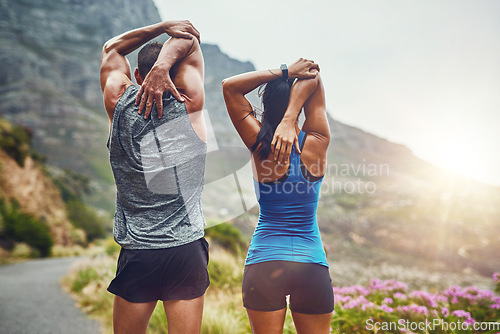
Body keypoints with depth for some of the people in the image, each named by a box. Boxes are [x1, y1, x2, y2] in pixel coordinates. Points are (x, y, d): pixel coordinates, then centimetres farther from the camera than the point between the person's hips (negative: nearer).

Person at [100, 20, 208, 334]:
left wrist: (163, 26, 9)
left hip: (136, 254, 1)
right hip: (186, 251, -1)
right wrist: (162, 68, -8)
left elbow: (111, 49, 19)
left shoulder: (119, 105, 1)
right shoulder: (189, 106, -2)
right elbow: (189, 39, 11)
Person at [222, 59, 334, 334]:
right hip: (313, 266, 1)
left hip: (264, 262, -1)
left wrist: (284, 72, -5)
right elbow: (313, 78, 1)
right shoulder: (316, 145, -5)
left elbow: (229, 86, 0)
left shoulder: (260, 148, -6)